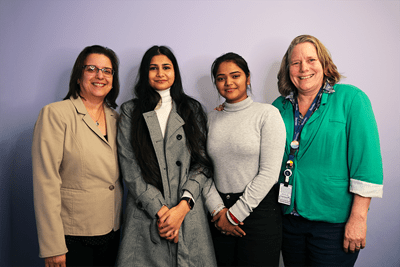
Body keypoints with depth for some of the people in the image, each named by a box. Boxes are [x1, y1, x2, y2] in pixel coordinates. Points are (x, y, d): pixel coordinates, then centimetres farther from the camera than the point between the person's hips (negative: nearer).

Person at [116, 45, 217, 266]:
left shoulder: (192, 109, 9)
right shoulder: (130, 111, 7)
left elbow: (203, 163, 2)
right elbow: (129, 168, -1)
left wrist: (183, 207, -11)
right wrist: (160, 209, -9)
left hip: (188, 213, 1)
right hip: (145, 214, 0)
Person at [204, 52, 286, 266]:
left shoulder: (267, 114, -6)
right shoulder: (211, 118, 7)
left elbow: (269, 172, -11)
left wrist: (234, 214, -10)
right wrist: (217, 209, -8)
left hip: (259, 209, -3)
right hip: (220, 210, 4)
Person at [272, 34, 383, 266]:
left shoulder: (351, 98, -7)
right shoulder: (280, 106, 5)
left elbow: (366, 159, -11)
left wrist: (358, 218, -15)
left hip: (334, 220, -4)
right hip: (290, 215, 4)